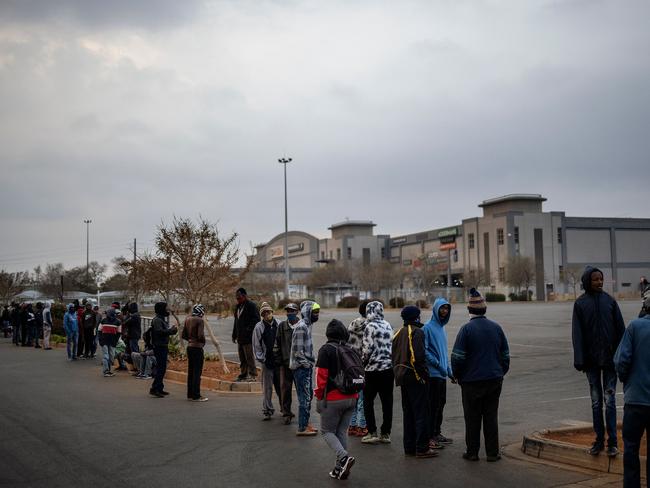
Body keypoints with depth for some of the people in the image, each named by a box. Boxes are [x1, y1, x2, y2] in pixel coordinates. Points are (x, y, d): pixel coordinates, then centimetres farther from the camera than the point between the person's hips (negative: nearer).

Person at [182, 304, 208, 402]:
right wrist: (203, 342, -3)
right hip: (197, 348, -8)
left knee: (190, 371, 14)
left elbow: (184, 335, 11)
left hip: (189, 347, 8)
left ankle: (190, 394, 19)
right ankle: (196, 396, -1)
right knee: (197, 372, -3)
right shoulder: (200, 320, -15)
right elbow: (201, 335, -22)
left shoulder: (187, 320, 8)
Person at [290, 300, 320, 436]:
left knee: (308, 395, 16)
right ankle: (302, 428, -1)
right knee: (304, 397, -6)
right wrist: (307, 364, -15)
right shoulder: (301, 327, -19)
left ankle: (306, 423, 25)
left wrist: (311, 362, 13)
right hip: (301, 367, -10)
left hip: (306, 366, 10)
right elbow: (298, 351, -21)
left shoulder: (307, 325, 13)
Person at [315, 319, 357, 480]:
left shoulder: (326, 350, -9)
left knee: (327, 431, 7)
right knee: (342, 431, 13)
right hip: (351, 399, 6)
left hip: (333, 399, -6)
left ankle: (344, 457, -15)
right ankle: (340, 469, 14)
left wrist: (319, 398, -4)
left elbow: (321, 376, -13)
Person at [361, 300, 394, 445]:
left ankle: (372, 433, 3)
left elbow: (367, 348, -14)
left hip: (374, 368, -6)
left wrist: (363, 362, 0)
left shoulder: (370, 326, -12)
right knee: (387, 401, 8)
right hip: (389, 368, 6)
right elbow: (392, 345, 13)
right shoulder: (388, 326, 8)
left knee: (368, 401, 5)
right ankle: (385, 434, 12)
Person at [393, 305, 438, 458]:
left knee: (408, 412, 14)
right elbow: (418, 356, -22)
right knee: (421, 412, -3)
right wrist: (424, 375, -15)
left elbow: (394, 357, 17)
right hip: (415, 377, -8)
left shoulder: (399, 333, 15)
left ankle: (409, 447, 19)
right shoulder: (417, 332, -12)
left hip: (402, 377, 9)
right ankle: (422, 448, -2)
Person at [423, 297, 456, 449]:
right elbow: (424, 350, -16)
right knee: (433, 405, -6)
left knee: (441, 403, 14)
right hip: (433, 373, -8)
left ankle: (437, 433, 24)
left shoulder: (442, 329, 16)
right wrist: (437, 364, -17)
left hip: (442, 374, 8)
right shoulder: (428, 327, -11)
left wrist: (450, 371, 18)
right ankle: (430, 437, -1)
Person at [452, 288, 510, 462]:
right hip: (494, 380, 4)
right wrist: (501, 373, 21)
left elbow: (457, 357, -12)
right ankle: (492, 453, 12)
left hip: (472, 381, -4)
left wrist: (458, 376, 3)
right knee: (491, 417, 10)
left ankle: (472, 452, 13)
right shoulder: (496, 327, 3)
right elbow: (505, 355, 10)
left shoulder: (466, 329, -11)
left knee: (472, 418, 6)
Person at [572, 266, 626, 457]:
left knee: (610, 400, 0)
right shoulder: (580, 303, 0)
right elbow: (577, 333, -2)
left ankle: (612, 441, 7)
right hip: (591, 359, 1)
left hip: (610, 357, 0)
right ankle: (599, 440, 17)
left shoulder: (609, 300, 1)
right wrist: (579, 360, -8)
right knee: (596, 401, 9)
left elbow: (620, 329, 3)